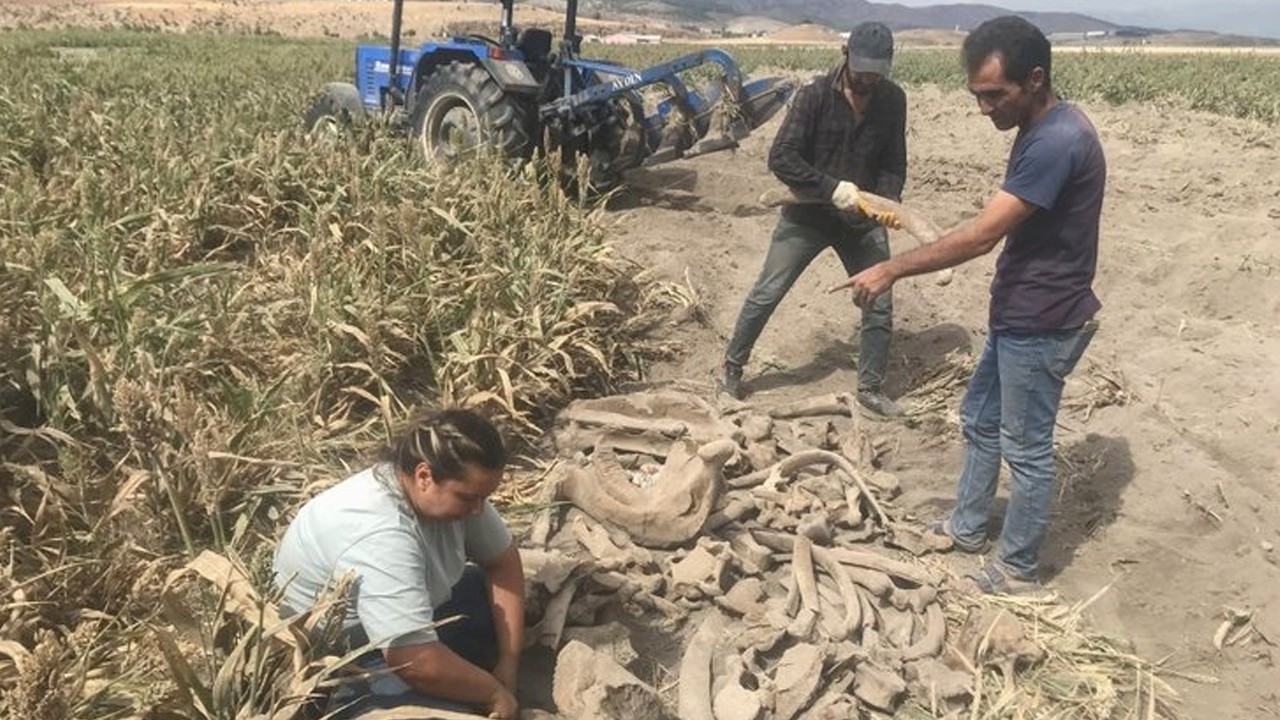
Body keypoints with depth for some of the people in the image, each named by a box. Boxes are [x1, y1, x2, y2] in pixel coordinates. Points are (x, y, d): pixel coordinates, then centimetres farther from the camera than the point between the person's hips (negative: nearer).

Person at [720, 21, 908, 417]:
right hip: (807, 215, -3)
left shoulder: (893, 101, -4)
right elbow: (780, 157, -20)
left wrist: (887, 201, -18)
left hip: (861, 220, 3)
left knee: (879, 304, 3)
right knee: (766, 294, 3)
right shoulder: (816, 95, -16)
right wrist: (831, 188, -28)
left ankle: (871, 389, 20)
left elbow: (894, 163, 3)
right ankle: (732, 367, 22)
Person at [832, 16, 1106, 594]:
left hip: (1041, 324, -10)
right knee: (980, 420, 21)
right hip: (1018, 314, 10)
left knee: (1026, 448, 5)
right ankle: (967, 527, 39)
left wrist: (892, 270, -23)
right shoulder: (1041, 130, 7)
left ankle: (1018, 568, 22)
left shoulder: (1057, 142, -26)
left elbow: (981, 236, -29)